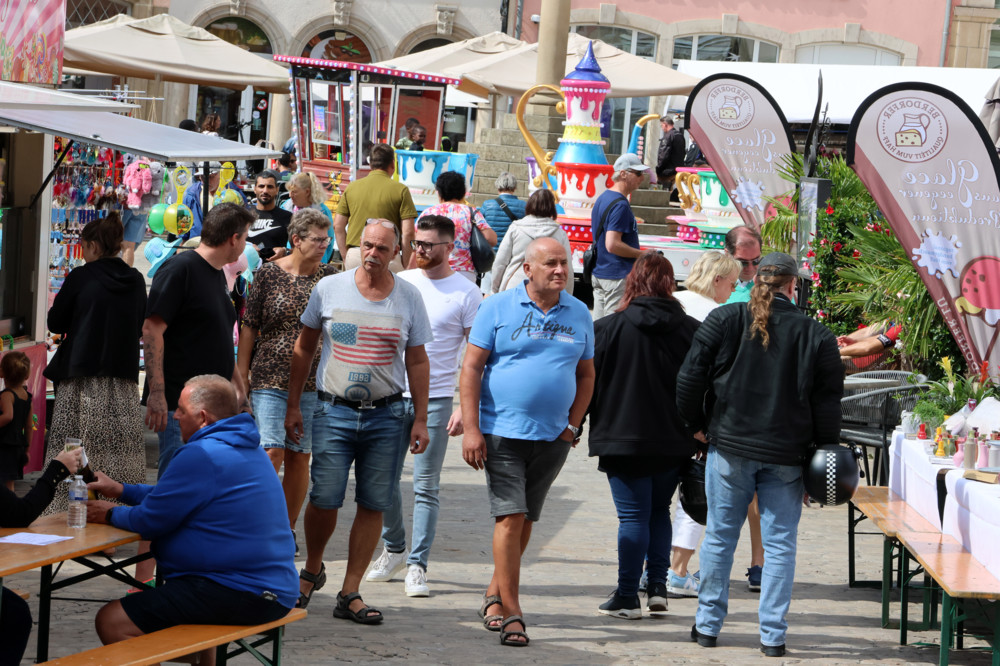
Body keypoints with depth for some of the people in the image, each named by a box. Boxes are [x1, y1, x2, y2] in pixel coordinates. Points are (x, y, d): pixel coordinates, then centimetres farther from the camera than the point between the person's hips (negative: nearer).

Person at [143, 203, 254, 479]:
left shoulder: (217, 274, 18)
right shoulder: (179, 269, -11)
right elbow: (152, 330, -17)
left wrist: (238, 385, 26)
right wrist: (157, 393, -23)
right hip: (178, 404, -9)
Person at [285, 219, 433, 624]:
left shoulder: (409, 298, 4)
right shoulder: (329, 289, 2)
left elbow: (417, 362, 9)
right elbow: (304, 348, 10)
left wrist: (420, 420, 4)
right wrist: (293, 405, 8)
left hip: (386, 415, 1)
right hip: (334, 411, -1)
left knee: (373, 505, 0)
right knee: (324, 499, -5)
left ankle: (350, 594, 8)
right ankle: (312, 570, 23)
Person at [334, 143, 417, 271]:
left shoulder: (352, 187, 10)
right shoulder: (400, 190, 0)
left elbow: (338, 226, 10)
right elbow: (408, 232, -5)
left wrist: (346, 257, 15)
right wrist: (405, 266, 2)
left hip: (354, 255, 4)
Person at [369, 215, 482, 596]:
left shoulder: (466, 294, -2)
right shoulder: (399, 283, 8)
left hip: (435, 400, -4)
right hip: (391, 394, 4)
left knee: (426, 486, -2)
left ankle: (417, 566, 2)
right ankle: (394, 550, 26)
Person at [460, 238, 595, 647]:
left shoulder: (579, 315, 9)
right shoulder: (498, 307, -2)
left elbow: (586, 375, 16)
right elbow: (471, 368, -3)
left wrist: (572, 425, 4)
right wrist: (471, 429, -10)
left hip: (553, 437, 4)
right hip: (502, 431, -4)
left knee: (525, 520, 11)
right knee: (510, 517, -10)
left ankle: (495, 595, 26)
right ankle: (511, 613, -7)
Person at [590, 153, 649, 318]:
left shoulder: (602, 198, 15)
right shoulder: (620, 204, -17)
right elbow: (613, 245, -24)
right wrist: (643, 254, -13)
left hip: (598, 273, 10)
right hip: (617, 275, -10)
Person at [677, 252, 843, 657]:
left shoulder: (724, 320, -2)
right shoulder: (815, 336, -2)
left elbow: (690, 378, -1)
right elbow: (828, 403, 1)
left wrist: (697, 425, 12)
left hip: (730, 446, 1)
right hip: (786, 456, 0)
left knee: (720, 537, 10)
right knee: (780, 544, 5)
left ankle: (708, 625, 16)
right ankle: (773, 635, 5)